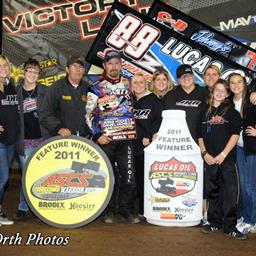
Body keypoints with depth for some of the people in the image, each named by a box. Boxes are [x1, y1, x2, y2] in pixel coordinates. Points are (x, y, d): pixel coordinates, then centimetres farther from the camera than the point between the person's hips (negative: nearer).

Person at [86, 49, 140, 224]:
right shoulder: (96, 88, 3)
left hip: (126, 139, 2)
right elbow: (89, 114, 1)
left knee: (129, 175, 0)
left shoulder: (129, 85, 11)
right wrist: (97, 135, -6)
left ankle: (126, 209, 15)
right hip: (105, 139, -2)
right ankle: (109, 211, 18)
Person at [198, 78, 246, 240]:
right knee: (213, 192, 11)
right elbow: (200, 135, 12)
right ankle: (214, 223, 23)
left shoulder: (232, 111, 2)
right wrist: (205, 153, -2)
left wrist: (223, 154, -13)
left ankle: (230, 227, 4)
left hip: (227, 159, -3)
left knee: (230, 193, -4)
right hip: (210, 159, 3)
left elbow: (235, 134, -5)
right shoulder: (205, 112, 12)